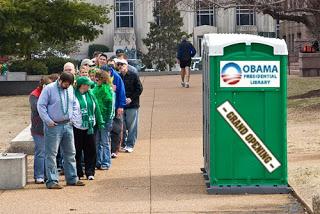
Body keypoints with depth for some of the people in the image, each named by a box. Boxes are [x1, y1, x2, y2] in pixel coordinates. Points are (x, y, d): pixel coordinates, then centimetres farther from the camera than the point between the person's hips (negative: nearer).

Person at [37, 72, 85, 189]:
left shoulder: (71, 89, 7)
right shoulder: (49, 89, -10)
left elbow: (74, 104, 18)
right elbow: (41, 105, -9)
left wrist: (73, 117, 5)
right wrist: (48, 120, -14)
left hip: (67, 125, 6)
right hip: (53, 126, -6)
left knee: (70, 153, 11)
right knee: (51, 154, -4)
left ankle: (72, 178, 20)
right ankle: (52, 180, -1)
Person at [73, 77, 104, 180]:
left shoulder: (90, 95, 9)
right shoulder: (73, 95, -7)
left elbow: (96, 109, 14)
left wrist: (100, 122, 13)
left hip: (89, 127, 4)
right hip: (77, 128, -4)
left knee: (90, 151, 3)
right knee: (77, 151, 2)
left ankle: (90, 172, 11)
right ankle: (78, 173, 11)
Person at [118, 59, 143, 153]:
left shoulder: (133, 76, -3)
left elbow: (139, 89, -3)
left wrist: (131, 98, -11)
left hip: (132, 105, -3)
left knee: (131, 126, -2)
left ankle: (130, 145, 2)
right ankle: (123, 143, 17)